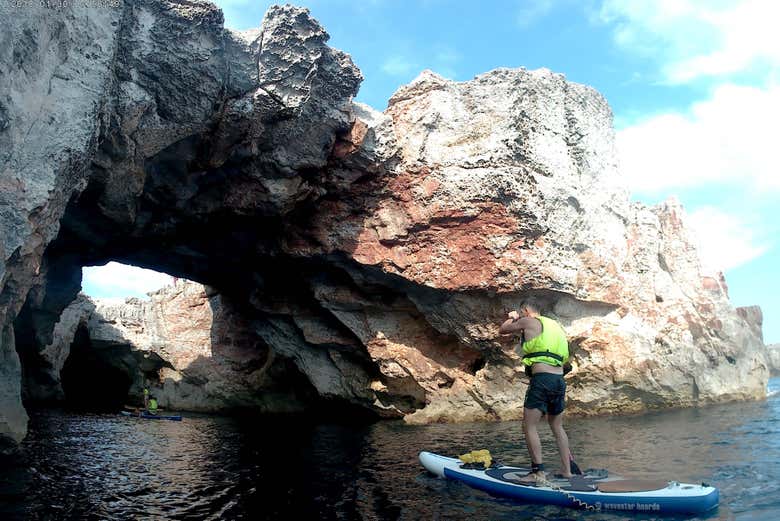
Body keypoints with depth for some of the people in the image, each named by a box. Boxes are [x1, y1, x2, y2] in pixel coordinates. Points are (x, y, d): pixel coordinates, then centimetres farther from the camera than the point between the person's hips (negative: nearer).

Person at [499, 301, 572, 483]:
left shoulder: (528, 321, 2)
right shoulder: (555, 325, 22)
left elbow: (502, 330, 14)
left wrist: (512, 319, 32)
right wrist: (520, 333, 35)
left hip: (542, 379, -8)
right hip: (560, 380, 8)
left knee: (530, 426, -3)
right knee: (557, 427, 18)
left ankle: (538, 471, -8)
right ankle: (567, 470, 21)